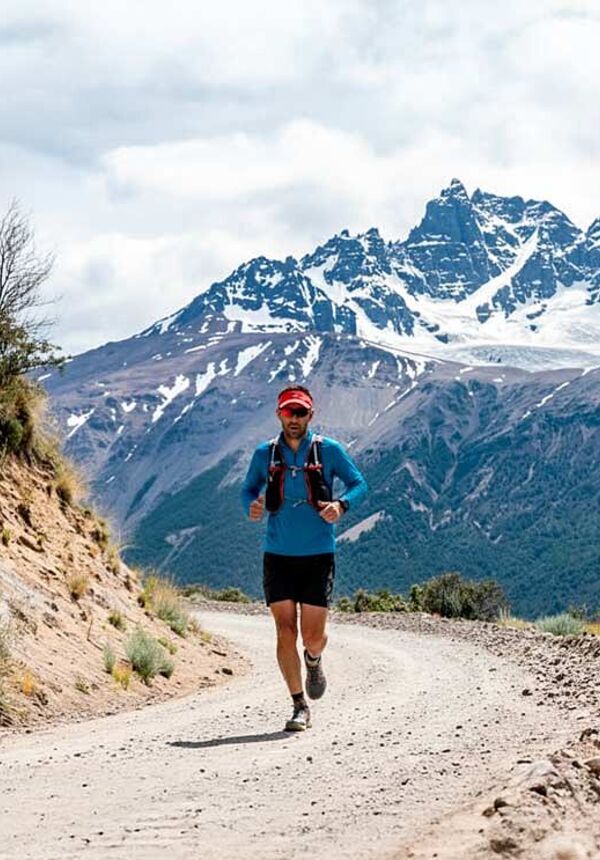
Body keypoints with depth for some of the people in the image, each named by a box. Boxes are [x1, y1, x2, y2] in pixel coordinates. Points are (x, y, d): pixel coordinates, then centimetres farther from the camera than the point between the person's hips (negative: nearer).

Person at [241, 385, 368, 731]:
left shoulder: (329, 450, -1)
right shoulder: (265, 454, 3)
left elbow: (360, 485, 4)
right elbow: (248, 490, 14)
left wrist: (341, 505, -16)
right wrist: (252, 506, -10)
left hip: (318, 556, -1)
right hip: (279, 556, 1)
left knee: (313, 636, -1)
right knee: (286, 632, -5)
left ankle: (314, 660, 37)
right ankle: (300, 707, 7)